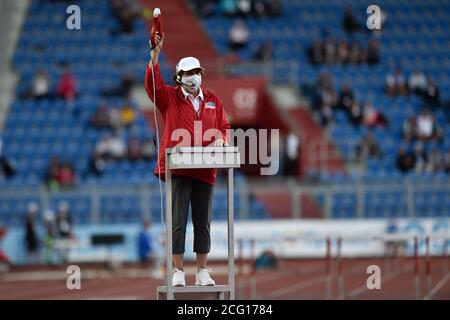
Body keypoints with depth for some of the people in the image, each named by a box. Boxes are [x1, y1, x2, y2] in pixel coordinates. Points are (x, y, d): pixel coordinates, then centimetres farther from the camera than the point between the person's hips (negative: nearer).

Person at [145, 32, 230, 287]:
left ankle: (203, 272, 13)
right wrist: (156, 52, -23)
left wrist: (220, 139, -9)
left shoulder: (213, 101, 13)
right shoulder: (170, 98, 5)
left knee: (203, 223, 6)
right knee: (178, 222, -3)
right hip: (178, 169, -3)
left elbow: (225, 127, 15)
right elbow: (153, 83, -12)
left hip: (205, 170, 3)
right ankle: (178, 272, 1)